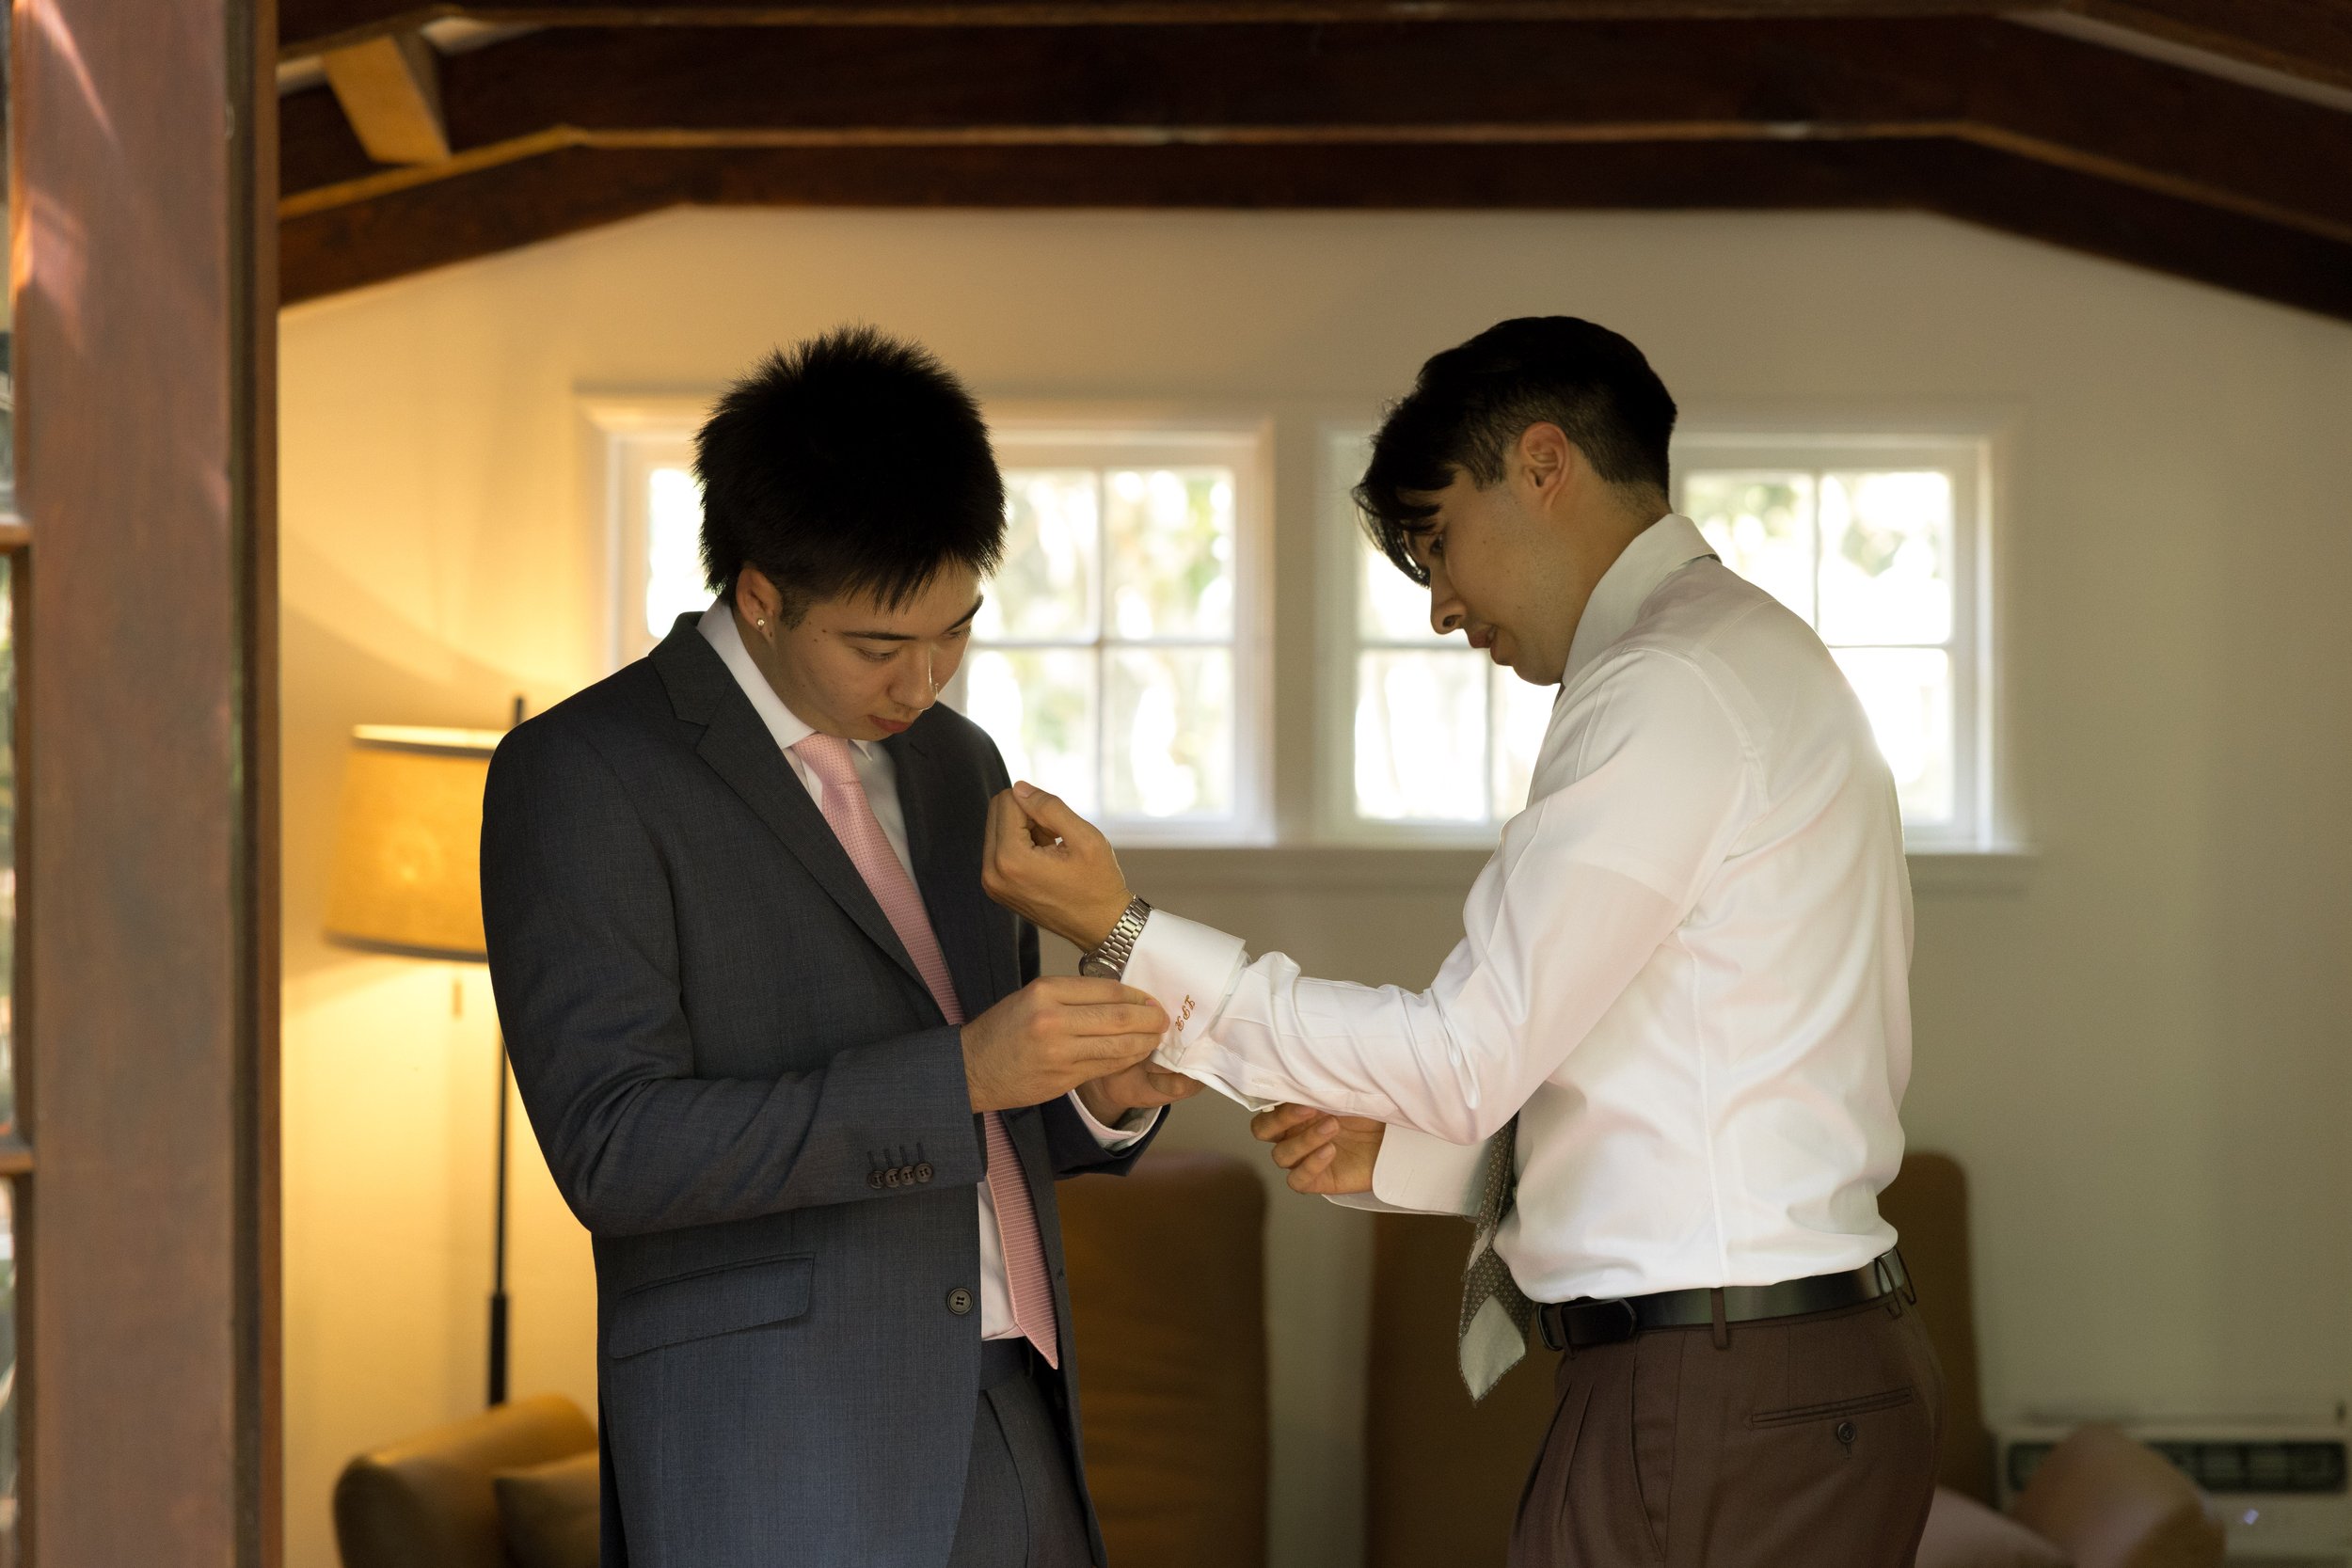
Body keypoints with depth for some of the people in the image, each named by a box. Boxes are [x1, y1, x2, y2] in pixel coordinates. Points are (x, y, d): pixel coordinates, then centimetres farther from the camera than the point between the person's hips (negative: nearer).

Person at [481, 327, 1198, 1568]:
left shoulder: (953, 768, 17)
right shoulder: (578, 776, -6)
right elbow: (614, 1150, -15)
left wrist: (1103, 1091, 1)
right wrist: (962, 1071, -21)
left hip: (1007, 1456, 7)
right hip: (773, 1466, -7)